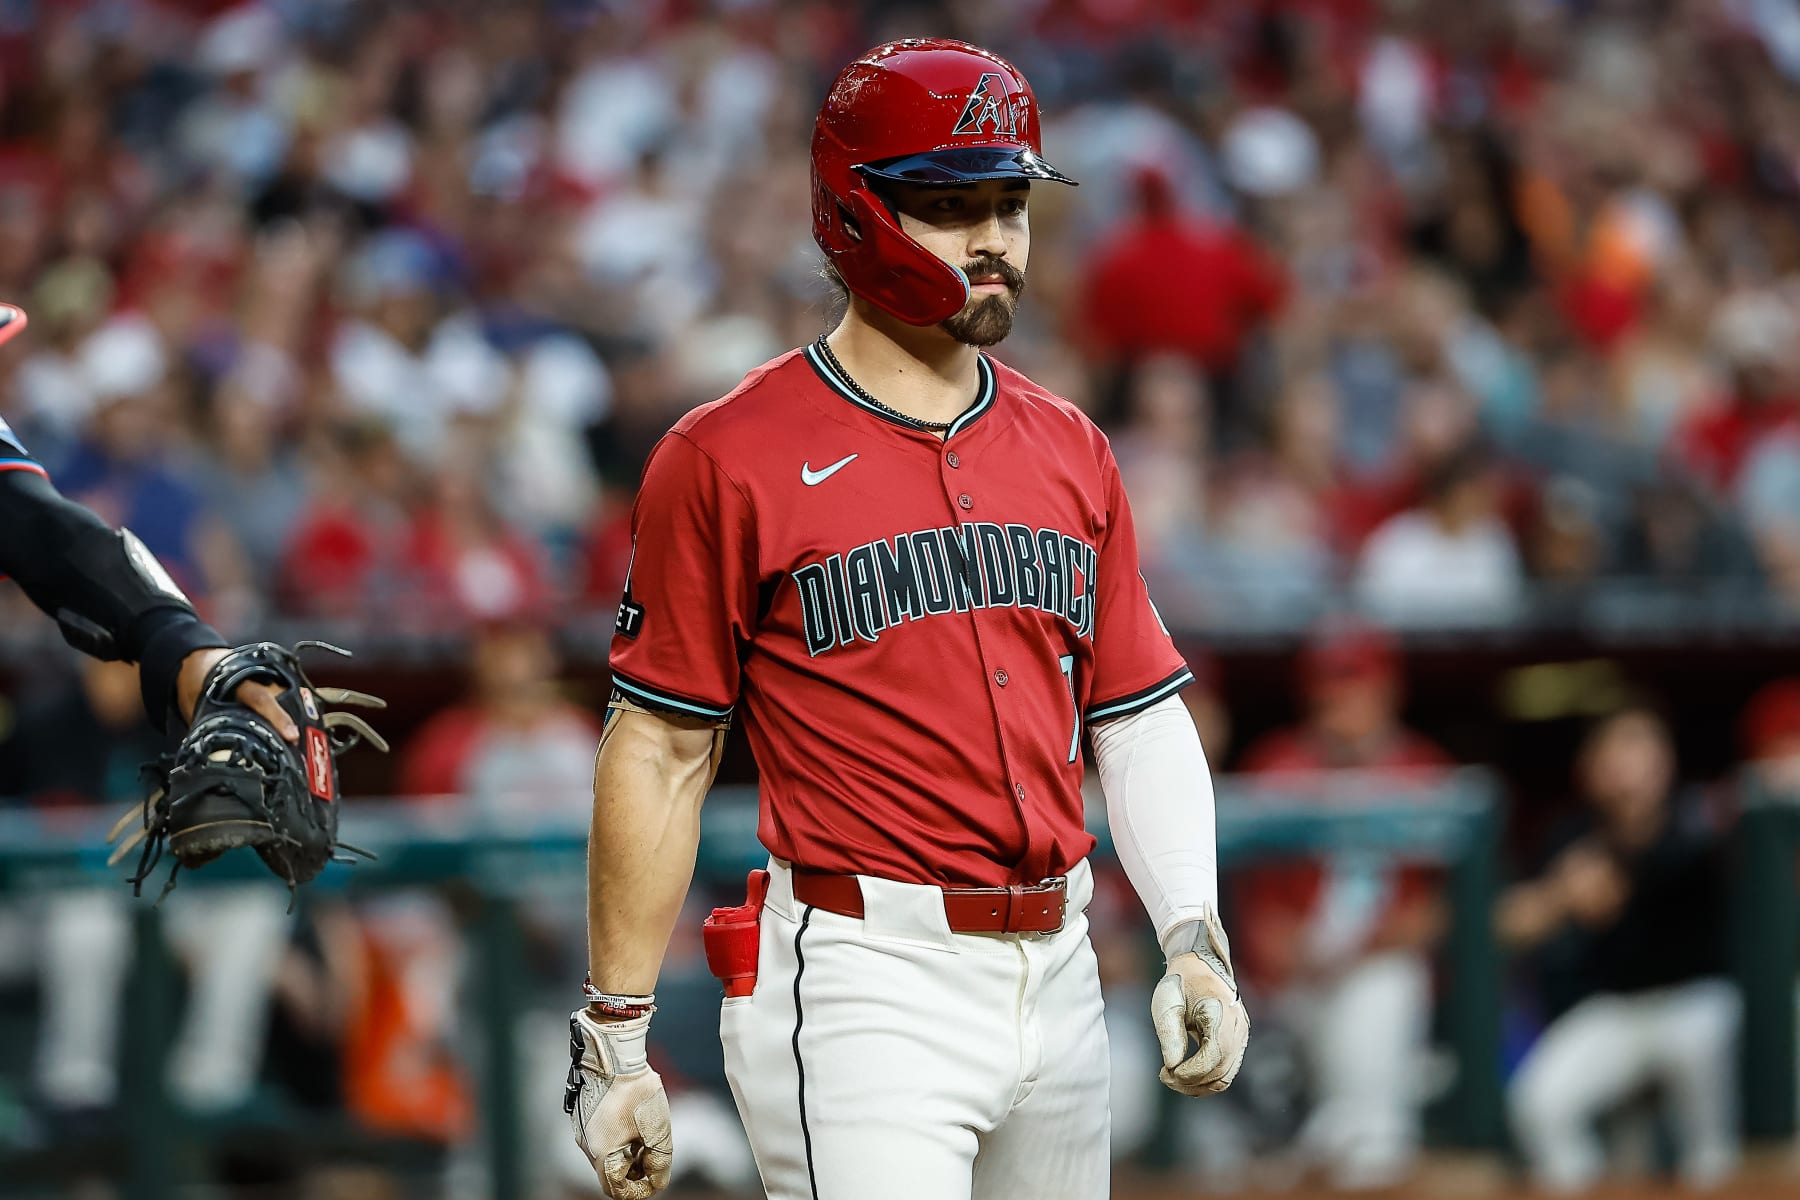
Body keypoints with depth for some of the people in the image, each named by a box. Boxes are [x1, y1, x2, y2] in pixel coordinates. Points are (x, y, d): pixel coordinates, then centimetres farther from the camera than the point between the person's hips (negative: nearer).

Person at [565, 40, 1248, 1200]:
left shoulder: (1072, 452, 13)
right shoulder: (730, 460, -5)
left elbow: (1141, 716, 14)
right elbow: (662, 753, -4)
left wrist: (1196, 940, 0)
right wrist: (616, 1040, -4)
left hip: (1057, 974, 6)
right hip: (863, 987, -6)